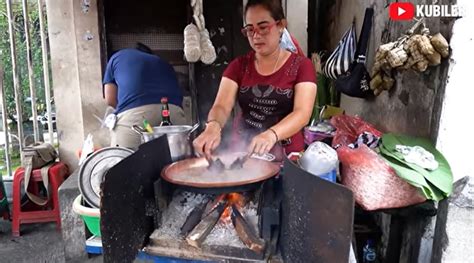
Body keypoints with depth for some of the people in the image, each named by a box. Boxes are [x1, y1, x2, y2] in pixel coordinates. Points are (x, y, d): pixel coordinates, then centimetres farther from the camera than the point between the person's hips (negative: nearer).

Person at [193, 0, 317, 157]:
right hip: (241, 151, 3)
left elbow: (303, 113, -14)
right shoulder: (238, 66, 7)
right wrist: (213, 126, -28)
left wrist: (271, 134, -32)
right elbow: (222, 106, -5)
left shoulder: (301, 65, 0)